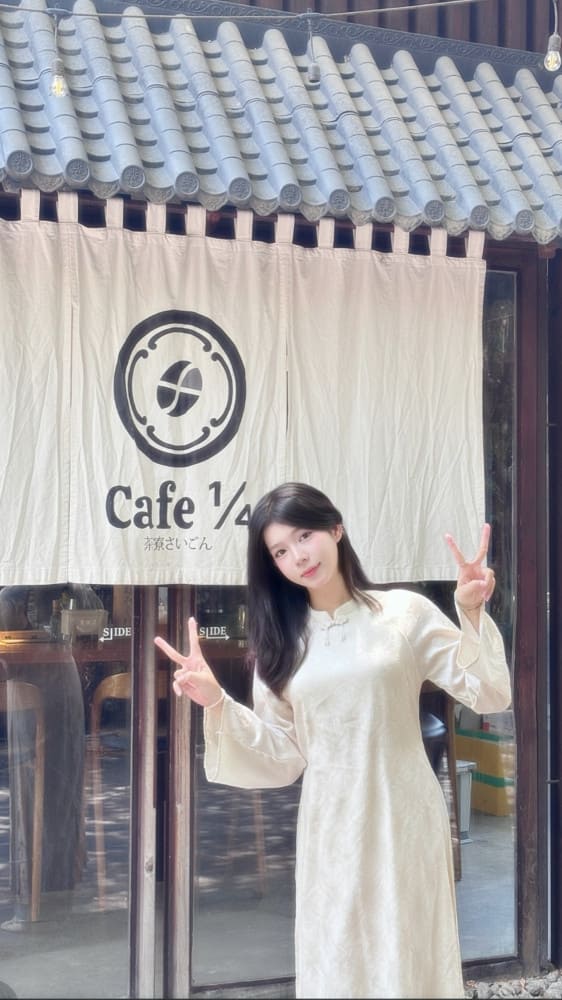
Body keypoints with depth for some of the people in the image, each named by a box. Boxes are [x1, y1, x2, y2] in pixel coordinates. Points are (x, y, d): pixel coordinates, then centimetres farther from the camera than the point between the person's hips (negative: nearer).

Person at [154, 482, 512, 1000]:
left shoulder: (406, 612, -2)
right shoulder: (282, 641, 8)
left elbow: (490, 695, -3)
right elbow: (282, 755, 4)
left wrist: (473, 616, -16)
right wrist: (216, 702, -6)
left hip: (404, 818, -3)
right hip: (330, 829, 3)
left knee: (408, 956, 6)